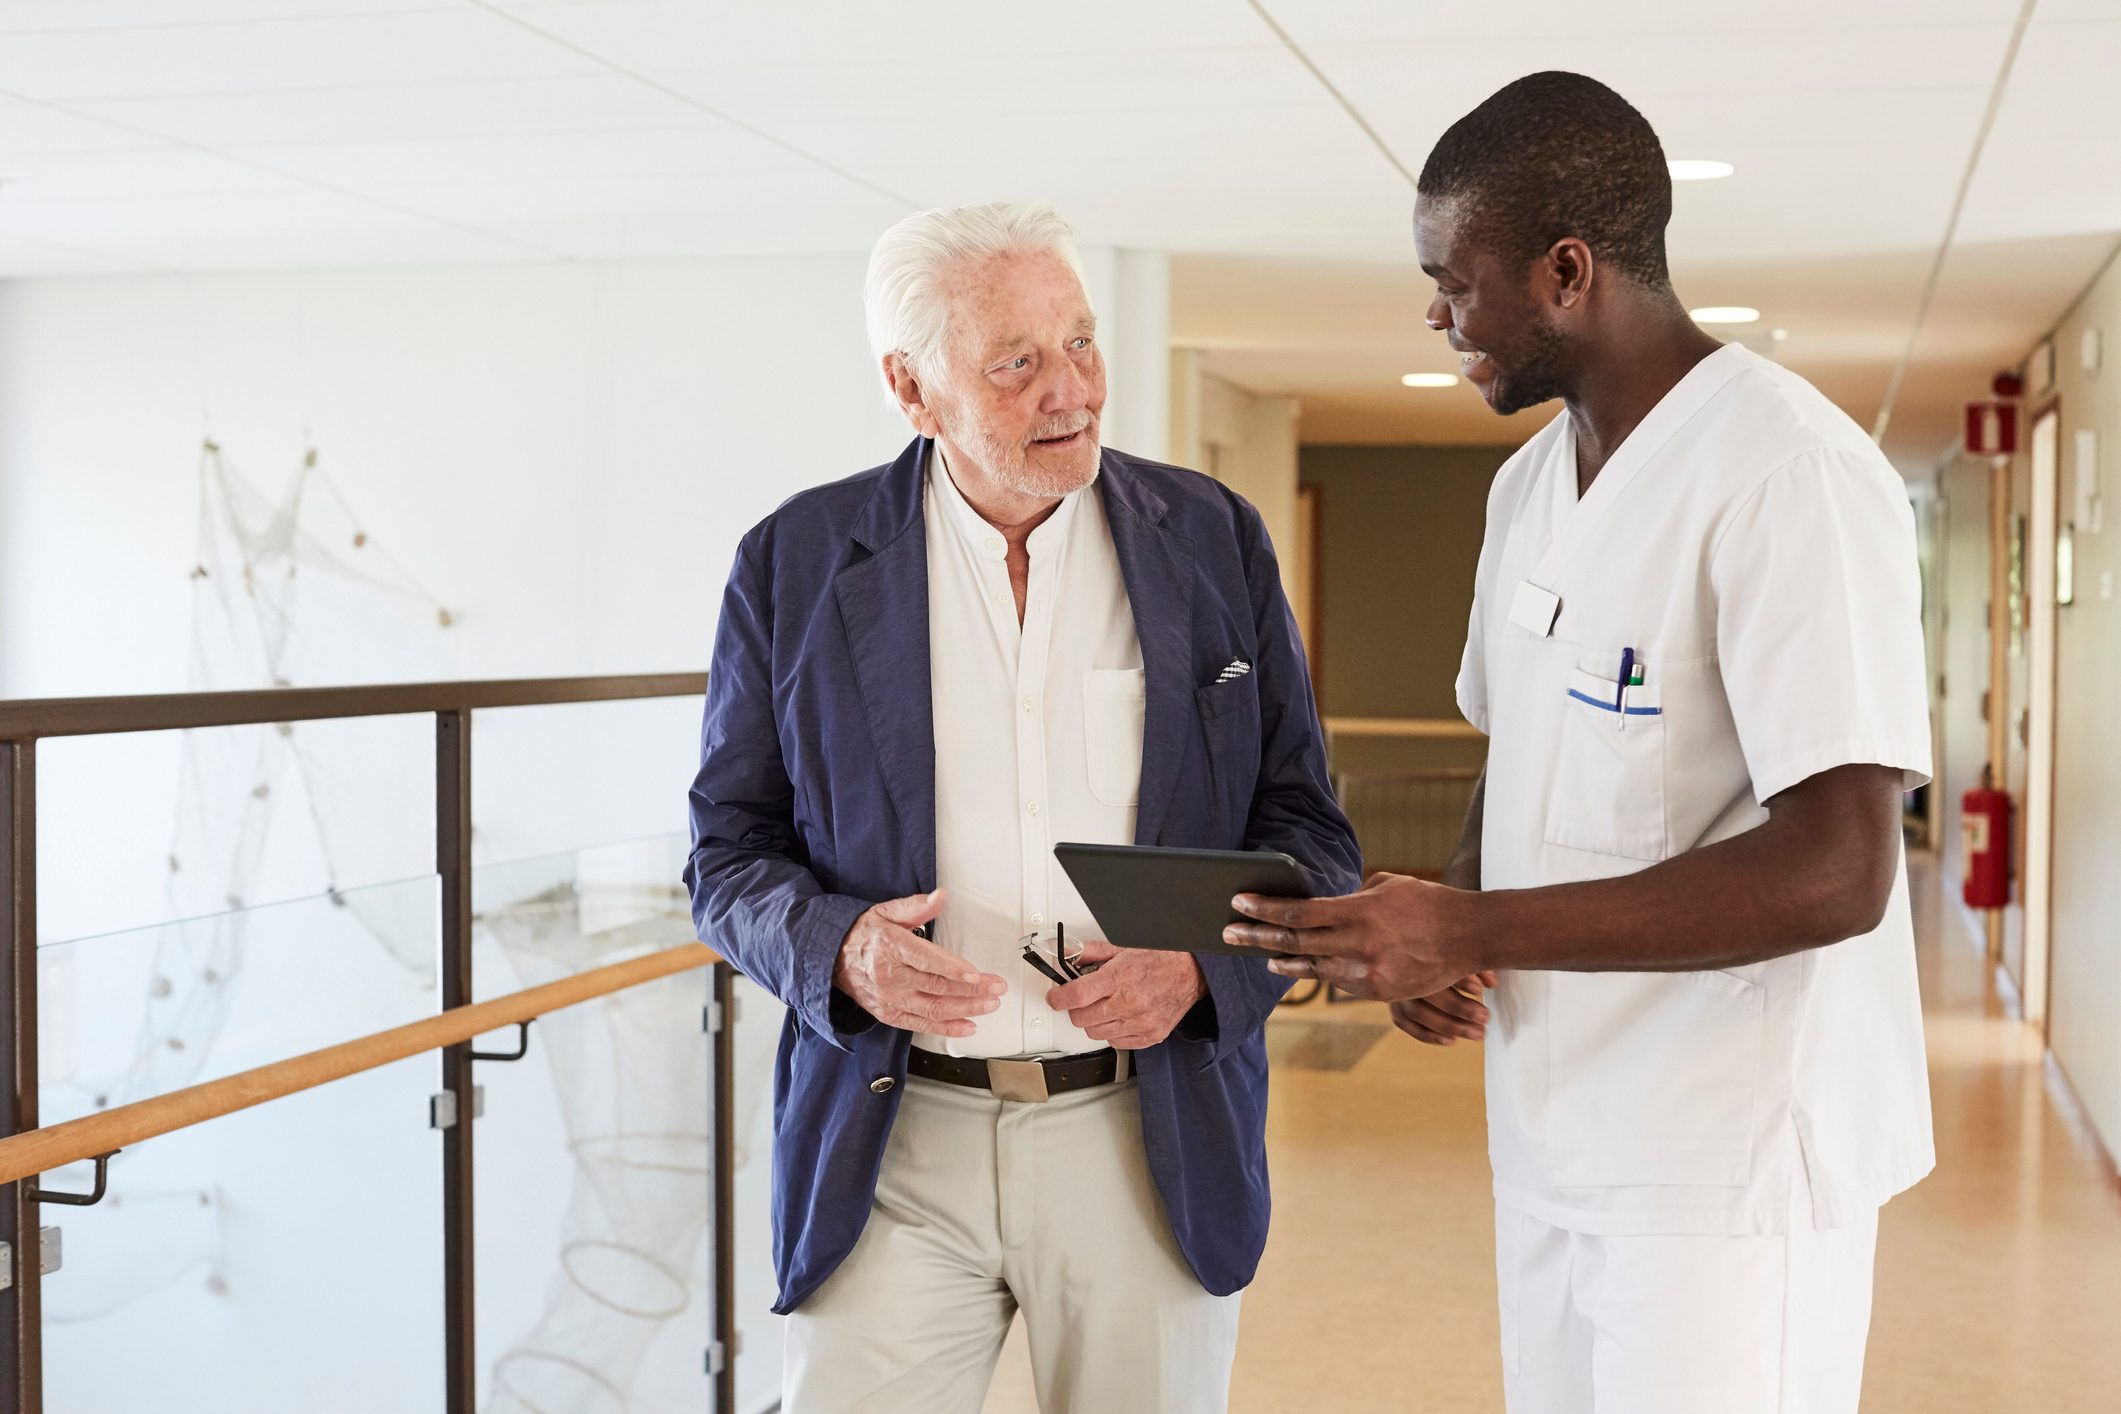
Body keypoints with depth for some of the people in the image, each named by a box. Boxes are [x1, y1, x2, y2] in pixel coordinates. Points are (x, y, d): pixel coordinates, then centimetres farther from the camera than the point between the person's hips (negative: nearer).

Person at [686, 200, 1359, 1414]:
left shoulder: (1214, 540, 3)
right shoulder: (798, 564, 1)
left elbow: (1309, 829, 6)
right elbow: (731, 849, 6)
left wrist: (1204, 965, -13)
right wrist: (838, 948, -15)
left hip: (1153, 1133, 1)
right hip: (891, 1140, -1)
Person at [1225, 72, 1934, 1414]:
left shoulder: (1789, 476, -17)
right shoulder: (1530, 483, 10)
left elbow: (1836, 873, -23)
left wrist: (1469, 927, -23)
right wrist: (1429, 936, -1)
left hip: (1729, 1161, -7)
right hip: (1552, 1136, 8)